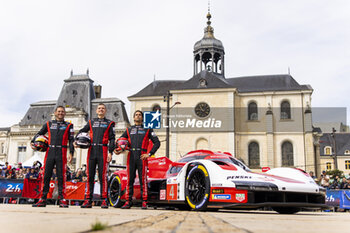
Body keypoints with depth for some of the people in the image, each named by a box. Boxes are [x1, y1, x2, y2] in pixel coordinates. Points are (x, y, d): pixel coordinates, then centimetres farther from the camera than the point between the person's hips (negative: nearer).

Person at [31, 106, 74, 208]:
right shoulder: (49, 124, 17)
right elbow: (39, 133, 22)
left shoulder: (68, 125, 11)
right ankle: (43, 199, 4)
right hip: (50, 151, 2)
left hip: (61, 153, -2)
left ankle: (62, 199, 0)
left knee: (61, 176, -3)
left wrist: (71, 153, -5)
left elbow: (71, 140, 6)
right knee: (46, 175, 0)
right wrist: (33, 141, 3)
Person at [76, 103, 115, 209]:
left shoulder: (109, 123, 12)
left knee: (103, 176, -5)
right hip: (91, 150, 3)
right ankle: (88, 200, 5)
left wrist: (110, 152, -6)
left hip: (103, 151, -3)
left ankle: (104, 201, -2)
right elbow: (82, 131, 19)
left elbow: (112, 139, 5)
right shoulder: (91, 122, 20)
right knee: (90, 176, 1)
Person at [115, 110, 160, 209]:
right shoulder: (129, 129, 21)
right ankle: (128, 201, 4)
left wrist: (149, 154, -3)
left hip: (142, 156, -2)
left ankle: (144, 202, -1)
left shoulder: (148, 129, 13)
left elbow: (157, 142, 7)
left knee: (143, 180, -4)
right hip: (131, 156, 2)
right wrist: (116, 149, 0)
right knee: (129, 179, 0)